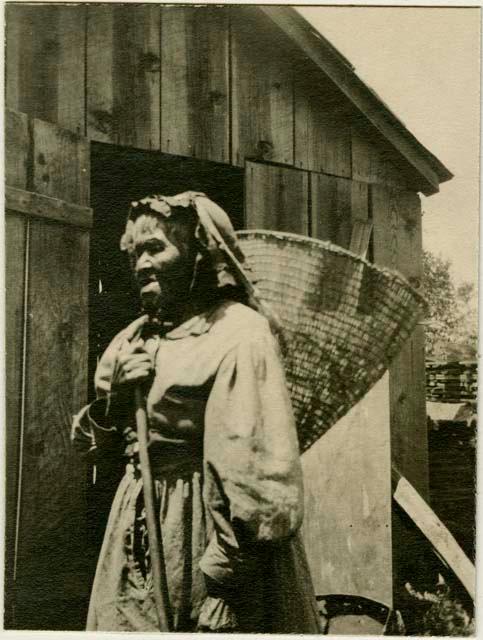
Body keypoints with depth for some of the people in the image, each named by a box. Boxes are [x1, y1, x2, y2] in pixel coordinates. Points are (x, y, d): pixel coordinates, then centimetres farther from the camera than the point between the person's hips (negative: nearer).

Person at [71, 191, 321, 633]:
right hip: (137, 530, 7)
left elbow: (254, 471, -18)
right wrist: (113, 399, -4)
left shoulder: (238, 335, -11)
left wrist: (226, 578, -21)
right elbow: (89, 443, 16)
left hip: (204, 530, -6)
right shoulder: (137, 337, 10)